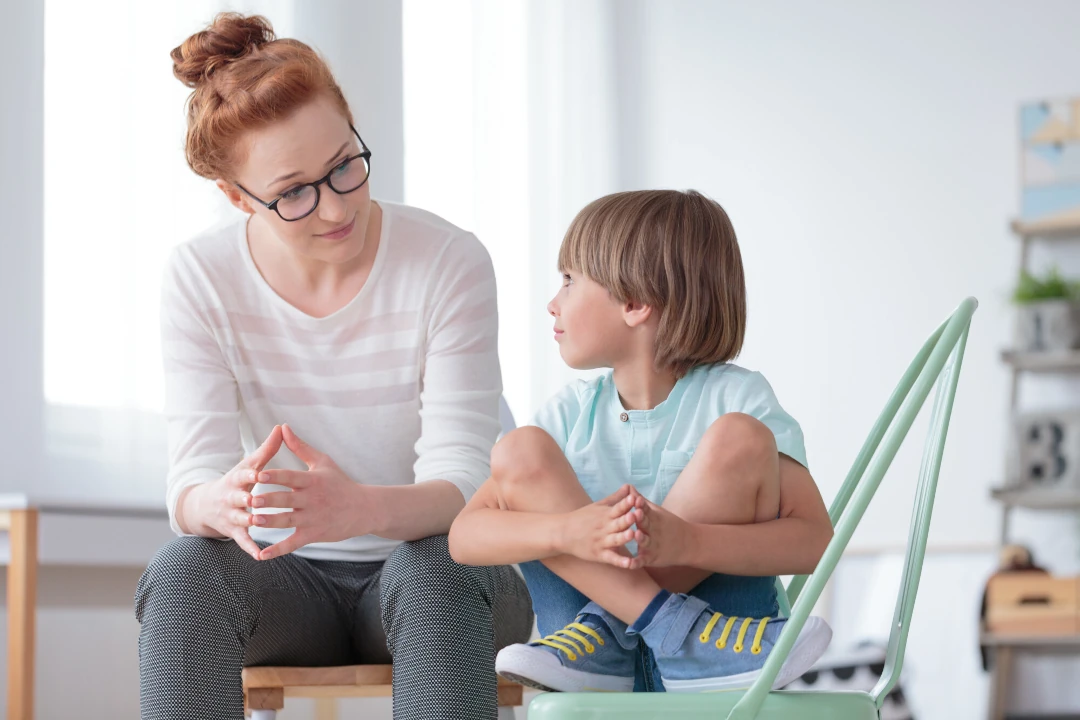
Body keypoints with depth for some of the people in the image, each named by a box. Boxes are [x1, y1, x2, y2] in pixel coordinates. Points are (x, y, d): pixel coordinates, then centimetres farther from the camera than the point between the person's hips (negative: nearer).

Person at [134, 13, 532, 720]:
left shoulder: (450, 262, -13)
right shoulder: (200, 279, -7)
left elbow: (462, 482, -20)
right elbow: (190, 484, -14)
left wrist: (359, 508, -44)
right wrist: (222, 503, -41)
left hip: (430, 568, -1)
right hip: (286, 581, 2)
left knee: (434, 566, -36)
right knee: (182, 570, -30)